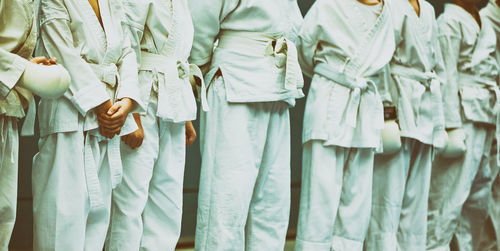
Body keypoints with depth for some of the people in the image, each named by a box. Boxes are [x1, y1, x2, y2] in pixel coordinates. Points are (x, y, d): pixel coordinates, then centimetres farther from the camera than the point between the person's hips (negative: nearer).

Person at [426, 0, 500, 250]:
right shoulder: (450, 20, -6)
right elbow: (447, 76, -12)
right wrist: (452, 126, -18)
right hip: (464, 114, -8)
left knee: (479, 194, 9)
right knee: (451, 194, -10)